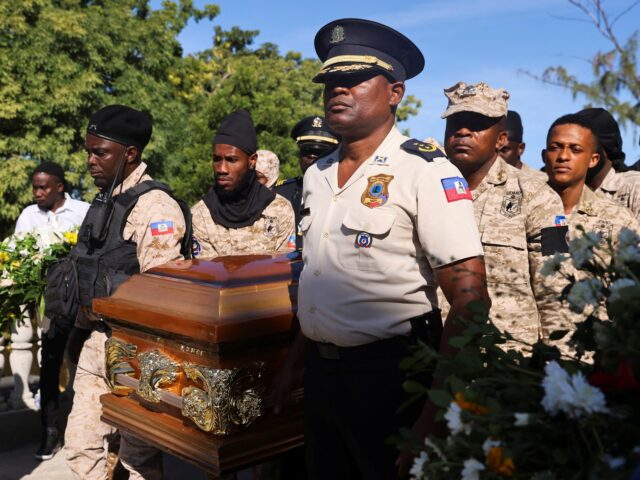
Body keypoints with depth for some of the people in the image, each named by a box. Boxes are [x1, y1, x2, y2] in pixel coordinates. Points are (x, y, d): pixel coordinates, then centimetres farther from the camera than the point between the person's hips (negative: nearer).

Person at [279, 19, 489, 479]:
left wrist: (437, 413, -21)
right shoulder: (316, 174, 8)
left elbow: (469, 298, -18)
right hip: (320, 372, 7)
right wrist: (295, 362, 15)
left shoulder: (425, 170, -13)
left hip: (391, 376, -6)